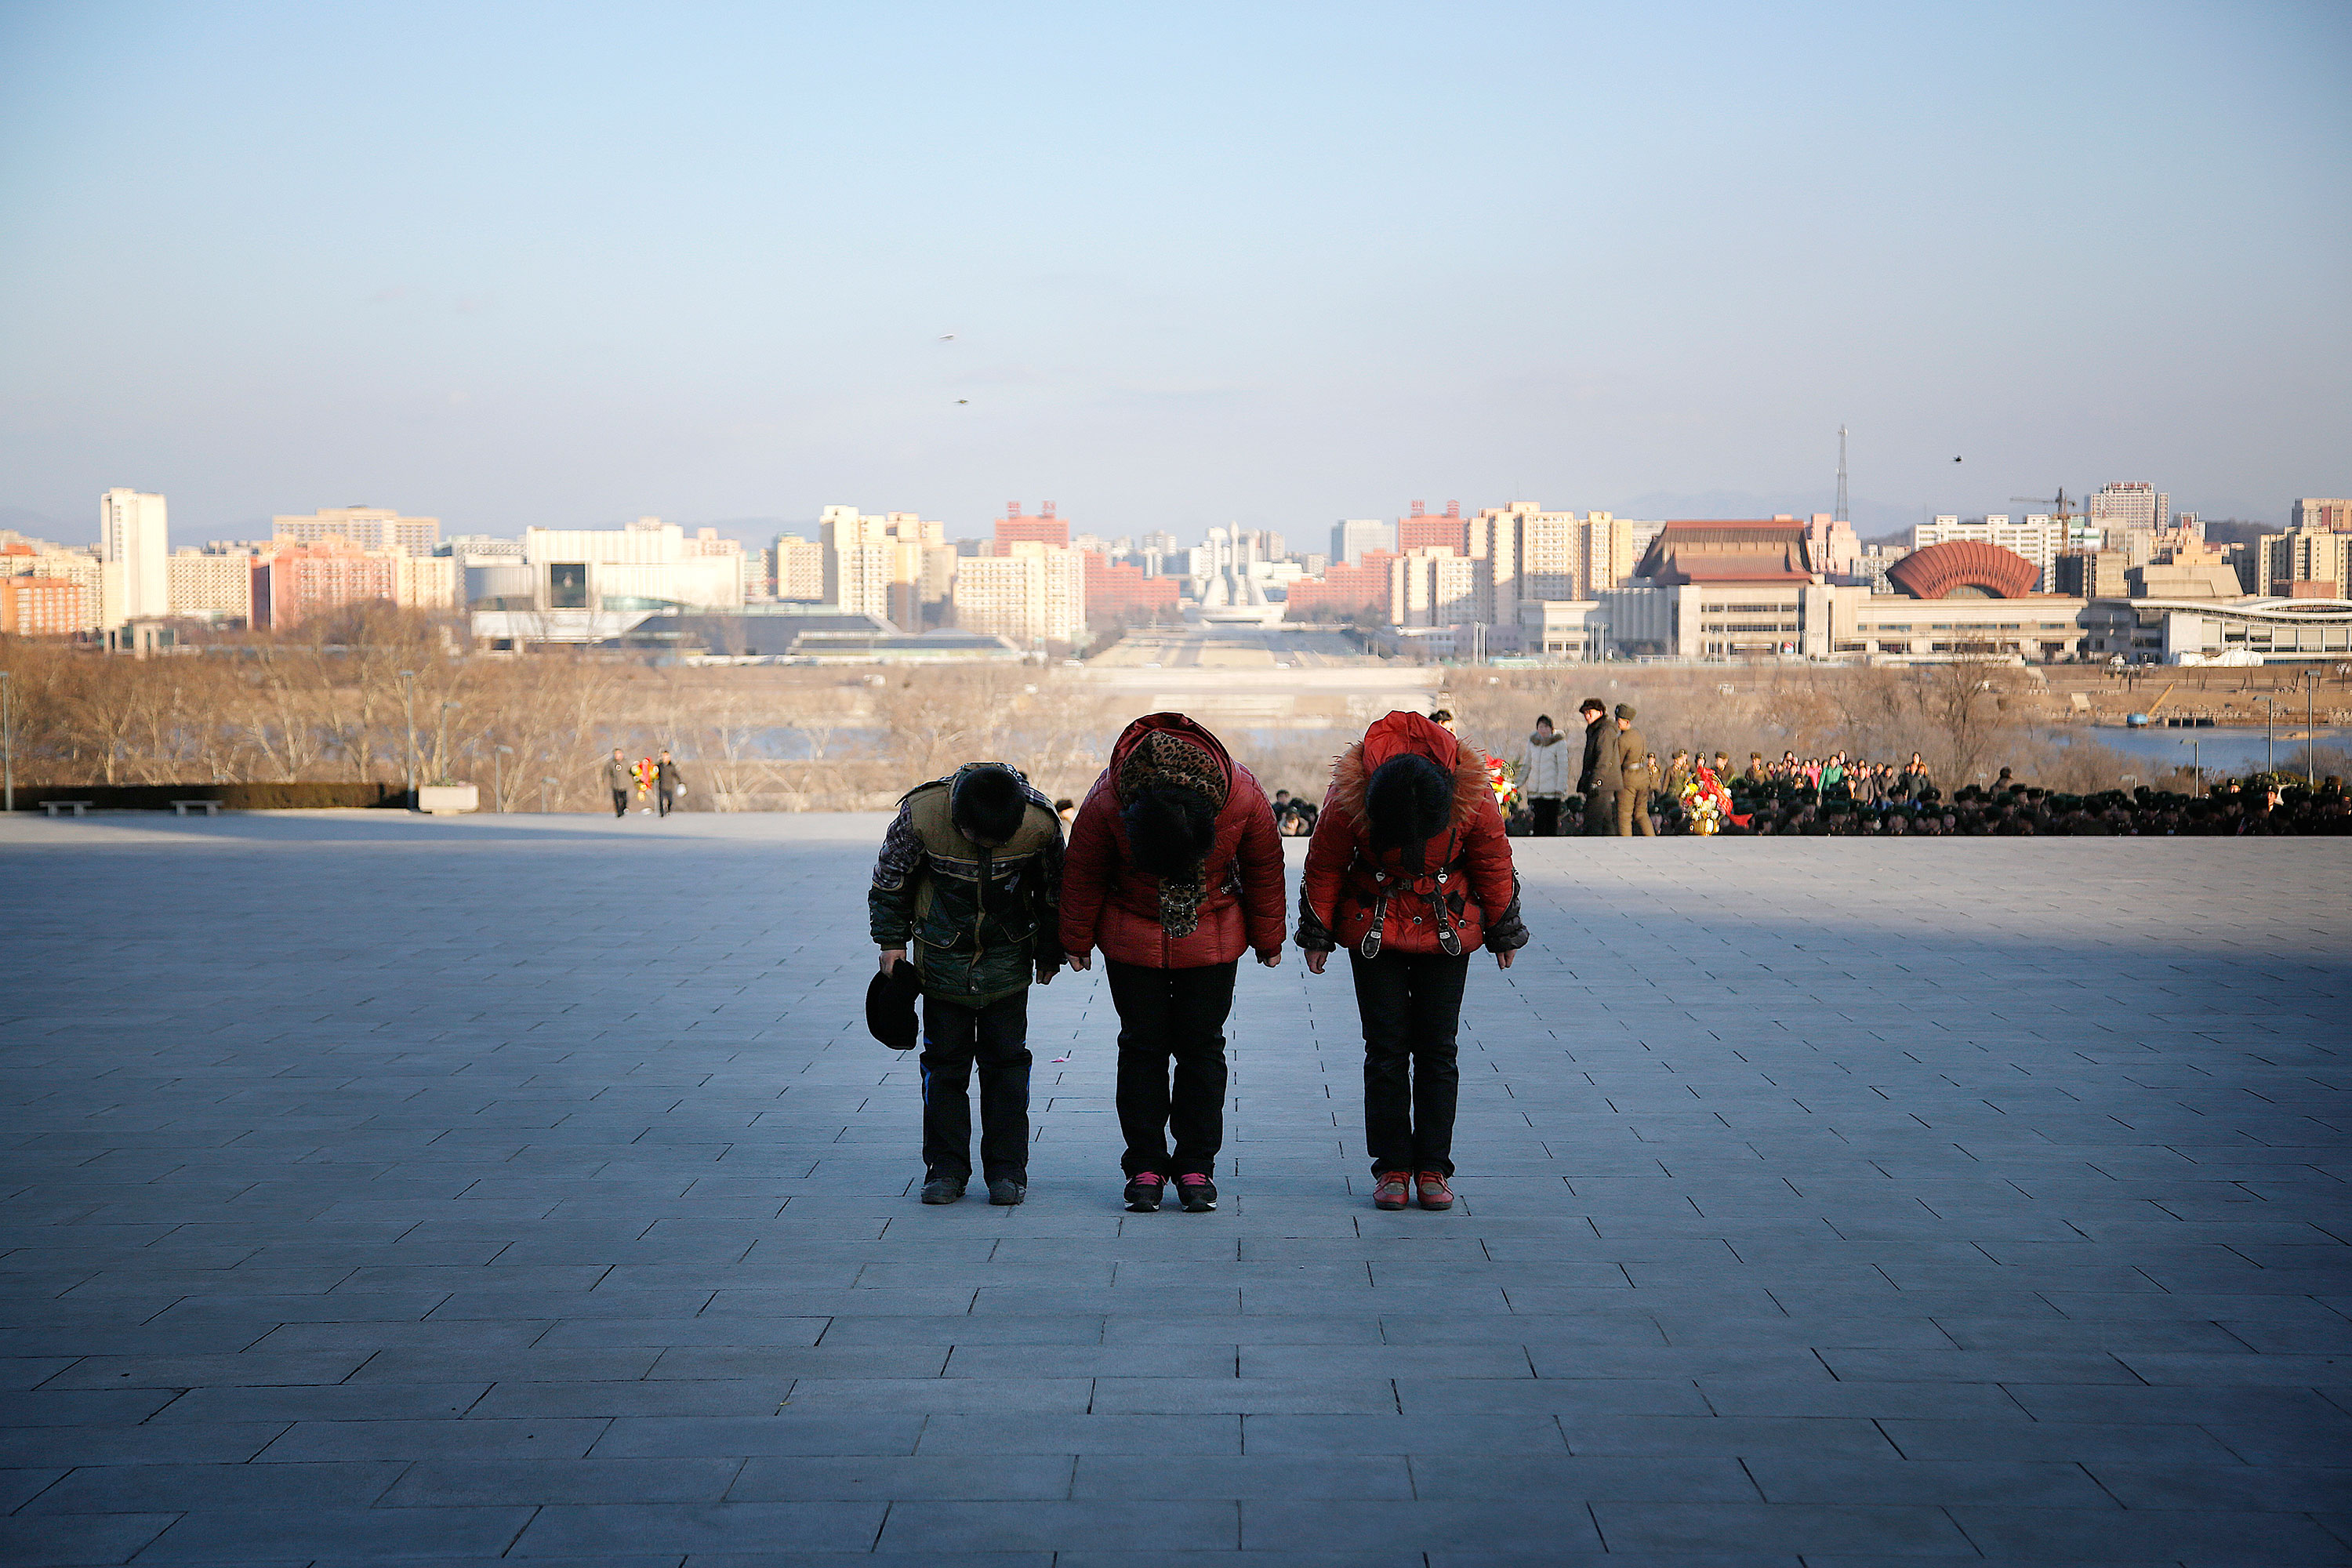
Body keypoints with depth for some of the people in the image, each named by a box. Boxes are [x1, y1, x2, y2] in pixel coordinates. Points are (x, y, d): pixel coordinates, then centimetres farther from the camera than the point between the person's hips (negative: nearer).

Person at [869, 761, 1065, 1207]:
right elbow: (890, 877, -5)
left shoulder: (1040, 823, -23)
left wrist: (1050, 952, 9)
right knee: (945, 1060, 3)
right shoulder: (921, 814, -26)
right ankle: (946, 1168, 11)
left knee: (1006, 1059, 2)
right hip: (943, 954, 0)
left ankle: (1007, 1169, 10)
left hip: (1008, 956, 0)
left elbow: (1053, 888, -2)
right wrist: (891, 940, -1)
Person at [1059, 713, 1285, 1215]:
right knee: (1143, 1047, -1)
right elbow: (1082, 874, -9)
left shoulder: (1244, 798, -26)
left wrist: (1268, 940, 5)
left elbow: (1265, 868, -6)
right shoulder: (1106, 804, -28)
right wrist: (1077, 941, 2)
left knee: (1202, 1046, 0)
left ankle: (1196, 1167, 6)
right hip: (1132, 940, 0)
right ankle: (1145, 1167, 6)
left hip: (1211, 941, 0)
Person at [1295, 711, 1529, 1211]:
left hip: (1446, 928, 1)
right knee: (1386, 1050, -3)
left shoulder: (1472, 795, -23)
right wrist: (1317, 934, 3)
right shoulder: (1349, 797, -25)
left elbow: (1493, 863, -4)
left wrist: (1503, 931, 7)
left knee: (1437, 1051, 0)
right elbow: (1324, 866, -7)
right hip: (1374, 930, 0)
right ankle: (1392, 1168, 4)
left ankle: (1433, 1167, 6)